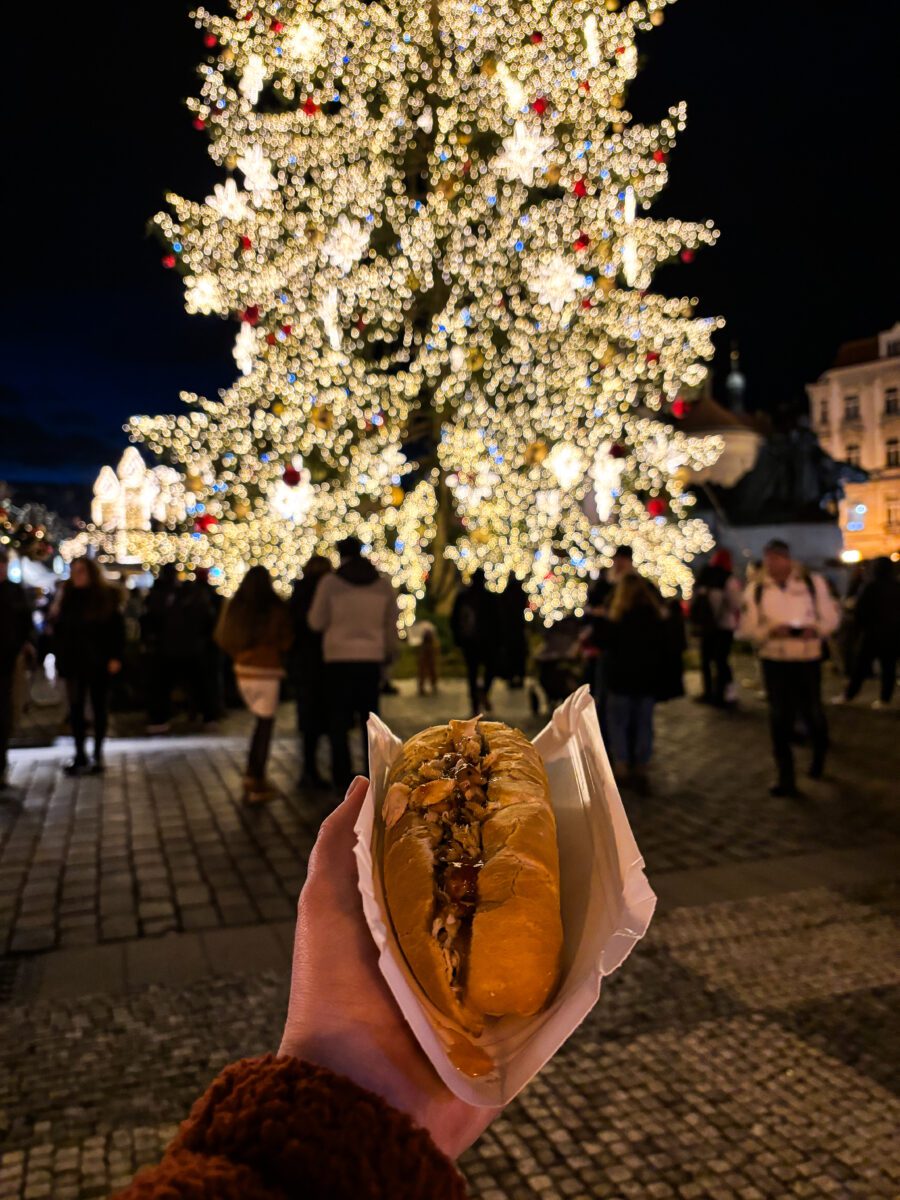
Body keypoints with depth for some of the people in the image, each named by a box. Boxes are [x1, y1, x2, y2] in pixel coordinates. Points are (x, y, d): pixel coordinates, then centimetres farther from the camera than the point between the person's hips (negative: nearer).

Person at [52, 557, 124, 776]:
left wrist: (115, 657, -13)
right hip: (73, 663, 3)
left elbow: (117, 629, -5)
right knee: (75, 709, 2)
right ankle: (79, 755, 11)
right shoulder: (67, 598, 8)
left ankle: (97, 755, 15)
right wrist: (59, 657, 0)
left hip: (99, 663, -3)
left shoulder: (106, 597, -2)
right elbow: (57, 630, 8)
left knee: (99, 708, 7)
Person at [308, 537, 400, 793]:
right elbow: (392, 625, 7)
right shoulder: (383, 584, 2)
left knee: (338, 719, 7)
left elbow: (316, 622, -4)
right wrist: (389, 653, 19)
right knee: (369, 718, 13)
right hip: (371, 659, 3)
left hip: (338, 659, -2)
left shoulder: (330, 583, -7)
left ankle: (342, 777, 6)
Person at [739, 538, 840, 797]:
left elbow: (831, 617, 4)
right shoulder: (755, 590, 0)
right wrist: (771, 631, -19)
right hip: (774, 661, 1)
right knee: (780, 719, 3)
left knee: (812, 714, 8)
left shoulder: (813, 583, -1)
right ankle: (786, 777, 14)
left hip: (808, 660, 0)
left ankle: (819, 756, 41)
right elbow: (747, 628, 0)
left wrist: (816, 629, -17)